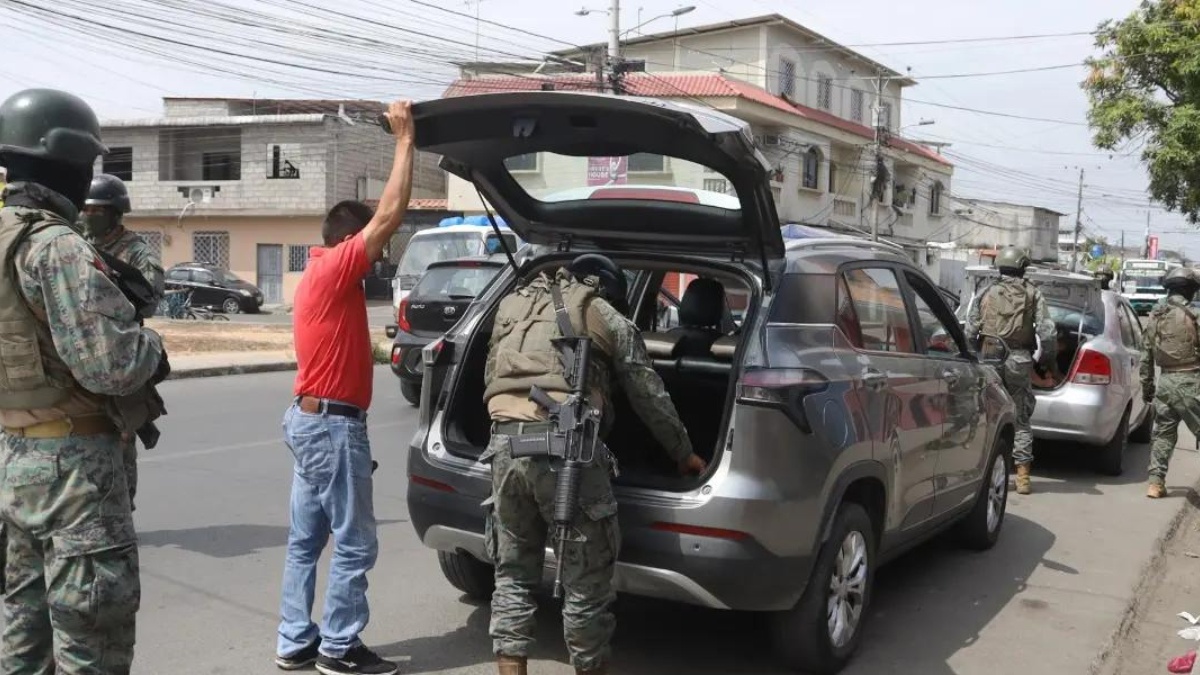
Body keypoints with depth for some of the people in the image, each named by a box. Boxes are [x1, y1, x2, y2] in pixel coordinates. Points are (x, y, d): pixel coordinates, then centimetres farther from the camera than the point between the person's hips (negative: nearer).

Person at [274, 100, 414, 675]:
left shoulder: (323, 272, 15)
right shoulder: (336, 269, -14)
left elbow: (381, 219, 20)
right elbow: (390, 213, -18)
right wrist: (404, 139, -13)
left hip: (310, 418, 11)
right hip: (332, 424, -11)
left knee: (306, 538, 13)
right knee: (354, 543, -1)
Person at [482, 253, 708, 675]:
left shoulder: (511, 304, 28)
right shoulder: (609, 319, 15)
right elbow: (650, 397, 20)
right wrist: (684, 454, 33)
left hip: (505, 442, 5)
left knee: (513, 576, 18)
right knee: (586, 582, 9)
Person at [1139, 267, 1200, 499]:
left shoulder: (1153, 317, 9)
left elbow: (1146, 357, 13)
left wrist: (1147, 386, 21)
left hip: (1165, 382, 6)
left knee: (1162, 433, 13)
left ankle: (1156, 482, 12)